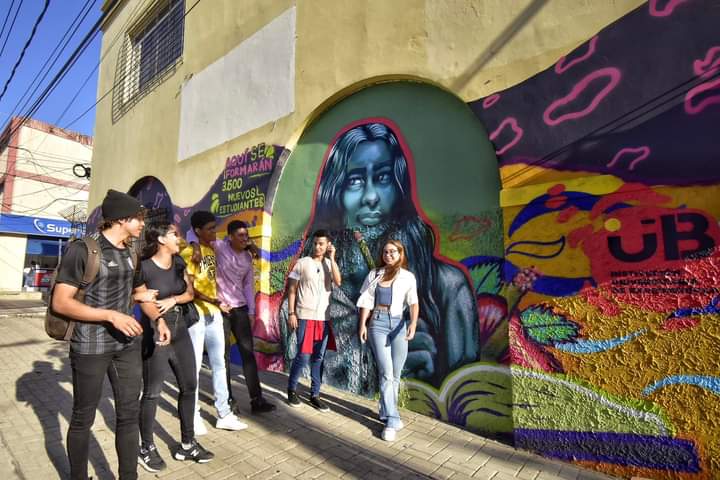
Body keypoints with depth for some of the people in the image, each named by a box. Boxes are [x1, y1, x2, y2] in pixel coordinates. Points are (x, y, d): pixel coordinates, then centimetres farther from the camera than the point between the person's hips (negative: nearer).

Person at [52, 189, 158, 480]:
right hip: (90, 347, -5)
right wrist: (111, 315, -22)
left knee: (129, 415, 10)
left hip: (127, 344, 6)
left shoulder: (130, 252, 7)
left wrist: (159, 320, 8)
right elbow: (60, 302, -14)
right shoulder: (83, 249, -12)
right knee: (83, 418, 13)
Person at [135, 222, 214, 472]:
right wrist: (161, 324, -25)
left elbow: (190, 293, 7)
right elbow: (145, 303, -14)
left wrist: (173, 300, -11)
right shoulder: (144, 267, -12)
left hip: (180, 332, 7)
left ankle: (187, 444, 28)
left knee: (189, 386, 11)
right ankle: (147, 448, 29)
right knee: (152, 393, 7)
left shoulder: (179, 262, 6)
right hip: (155, 335, -6)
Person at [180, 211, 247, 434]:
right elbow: (188, 288, -15)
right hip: (195, 313, -6)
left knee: (219, 364, 10)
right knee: (194, 366, 5)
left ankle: (224, 414, 19)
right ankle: (194, 415, 21)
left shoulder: (212, 250, 10)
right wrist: (212, 301, -24)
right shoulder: (188, 253, -10)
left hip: (214, 313, 7)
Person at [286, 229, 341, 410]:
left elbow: (338, 282, -13)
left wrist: (332, 258, -14)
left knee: (318, 357, 9)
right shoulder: (302, 263, -3)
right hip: (305, 316, -3)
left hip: (324, 317, 3)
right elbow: (291, 290, -1)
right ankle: (292, 390, 22)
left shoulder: (330, 264, 6)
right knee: (303, 356, -1)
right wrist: (291, 313, -8)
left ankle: (315, 395, 22)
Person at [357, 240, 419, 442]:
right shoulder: (374, 275, 7)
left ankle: (386, 412, 29)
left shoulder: (408, 277, 3)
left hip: (399, 324, 1)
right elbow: (367, 302, 8)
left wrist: (413, 323, -22)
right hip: (378, 323, -1)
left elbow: (413, 303, -6)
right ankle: (392, 420, -1)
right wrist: (362, 324, 1)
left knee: (395, 374, 9)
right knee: (386, 372, -8)